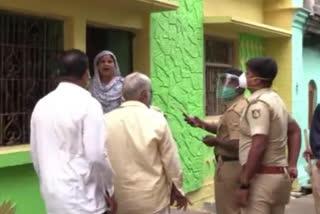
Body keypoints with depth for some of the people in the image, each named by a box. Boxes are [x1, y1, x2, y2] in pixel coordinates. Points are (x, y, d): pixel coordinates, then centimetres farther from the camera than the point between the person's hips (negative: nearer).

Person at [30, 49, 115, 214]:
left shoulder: (41, 105, 6)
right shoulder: (88, 103, -13)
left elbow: (35, 154, 11)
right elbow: (97, 155, -16)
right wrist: (111, 188, -2)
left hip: (53, 196, 6)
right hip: (83, 198, -6)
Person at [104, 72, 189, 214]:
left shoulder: (106, 120, -3)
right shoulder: (156, 119, -10)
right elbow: (171, 160, -6)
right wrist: (177, 189, 8)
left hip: (118, 199, 3)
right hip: (152, 199, -3)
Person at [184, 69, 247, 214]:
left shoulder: (234, 111, -22)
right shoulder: (241, 105, 11)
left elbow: (237, 144, -30)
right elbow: (227, 131, 18)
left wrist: (216, 141, -16)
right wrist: (201, 124, 9)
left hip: (230, 165, -10)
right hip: (236, 164, 10)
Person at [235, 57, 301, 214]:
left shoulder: (259, 103, -16)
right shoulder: (275, 99, 14)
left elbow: (258, 146, -24)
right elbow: (294, 130, 24)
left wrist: (244, 184, -22)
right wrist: (291, 165, 16)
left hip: (263, 177, -10)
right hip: (279, 174, 10)